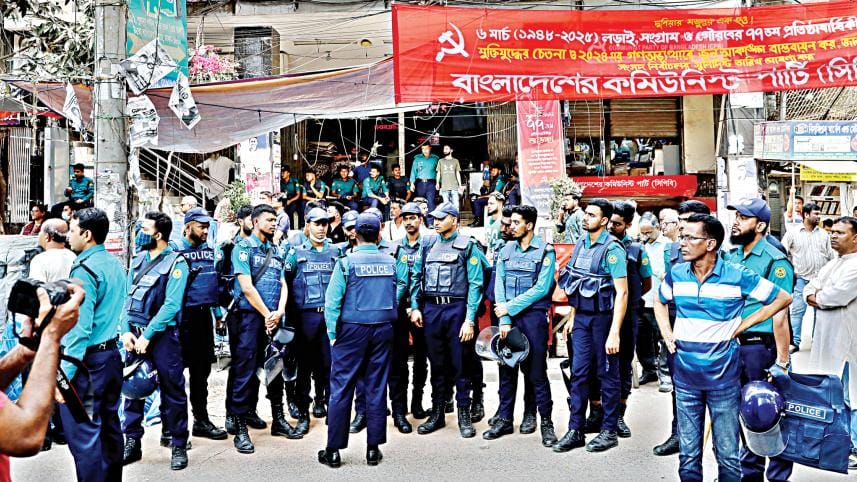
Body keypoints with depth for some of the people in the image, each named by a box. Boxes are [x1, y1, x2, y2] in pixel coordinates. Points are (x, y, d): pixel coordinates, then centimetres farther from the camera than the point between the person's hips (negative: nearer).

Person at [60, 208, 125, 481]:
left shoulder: (84, 269, -16)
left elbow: (79, 327, -21)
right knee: (110, 427, 16)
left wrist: (65, 372, -19)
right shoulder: (115, 264, 9)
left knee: (83, 435, -3)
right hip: (112, 353, 9)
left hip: (88, 359, -9)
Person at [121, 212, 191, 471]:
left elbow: (171, 305, -15)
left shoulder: (175, 263, -8)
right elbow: (128, 298, 9)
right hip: (135, 334, 6)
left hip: (162, 334, -6)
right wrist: (126, 331, -4)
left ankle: (179, 446, 11)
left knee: (172, 390, 0)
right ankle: (132, 443, 22)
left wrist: (147, 336, -17)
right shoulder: (138, 260, 10)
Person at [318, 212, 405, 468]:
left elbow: (332, 301, -11)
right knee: (377, 388, 9)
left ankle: (334, 450, 9)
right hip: (383, 329, 3)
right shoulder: (391, 262, 1)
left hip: (352, 329, -3)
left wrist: (333, 334, -4)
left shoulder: (346, 262, -9)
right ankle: (373, 448, 15)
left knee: (341, 388, 4)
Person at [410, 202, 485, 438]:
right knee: (436, 363, 11)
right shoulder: (427, 246, 10)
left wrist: (470, 319, -13)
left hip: (457, 308, -4)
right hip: (431, 309, 4)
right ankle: (437, 412, 21)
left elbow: (475, 284, -7)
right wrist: (415, 307, 3)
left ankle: (464, 414, 14)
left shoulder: (468, 246, -3)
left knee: (460, 363, 3)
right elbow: (417, 278, 13)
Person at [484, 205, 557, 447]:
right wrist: (503, 319, -7)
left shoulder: (545, 251, -4)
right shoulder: (506, 250, 9)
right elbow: (499, 286, 3)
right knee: (506, 370, 9)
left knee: (537, 371, 0)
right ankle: (505, 419, 20)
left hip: (533, 316, -4)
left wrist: (510, 307, -13)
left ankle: (546, 422, 11)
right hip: (508, 316, 4)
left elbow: (541, 288, -12)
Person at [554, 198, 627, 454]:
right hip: (581, 317, 7)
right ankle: (575, 430, 14)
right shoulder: (581, 245, 7)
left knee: (608, 375, 6)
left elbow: (622, 292, -19)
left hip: (603, 318, -6)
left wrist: (614, 332, -23)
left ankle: (609, 431, 18)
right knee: (578, 373, 7)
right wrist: (571, 317, 16)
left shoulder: (612, 249, -16)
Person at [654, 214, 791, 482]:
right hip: (685, 375, 3)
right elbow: (660, 302, 21)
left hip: (723, 376, -3)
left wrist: (743, 325, -5)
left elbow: (783, 299, -1)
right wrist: (666, 333, 5)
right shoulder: (676, 274, 0)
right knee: (688, 452, 12)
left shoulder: (737, 276, -10)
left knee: (727, 453, 8)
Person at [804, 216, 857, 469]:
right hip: (827, 338, 9)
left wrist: (817, 297, -4)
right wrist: (824, 298, -10)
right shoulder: (831, 264, 15)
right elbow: (809, 291, 11)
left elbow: (835, 295, -23)